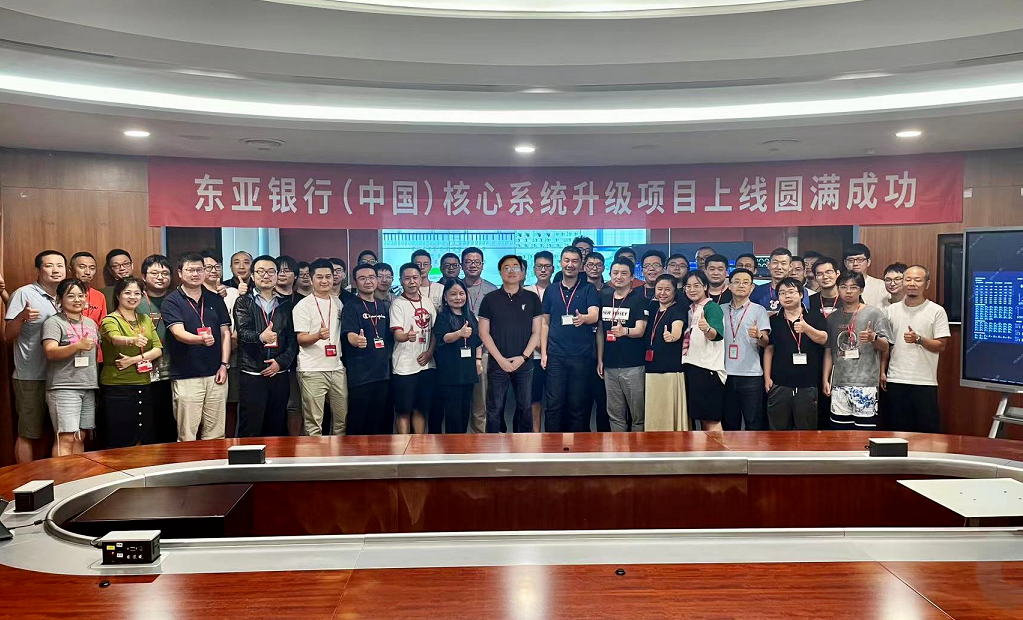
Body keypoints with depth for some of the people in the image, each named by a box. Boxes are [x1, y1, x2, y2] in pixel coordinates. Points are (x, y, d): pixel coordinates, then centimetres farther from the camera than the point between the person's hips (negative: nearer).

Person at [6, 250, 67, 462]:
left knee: (45, 432, 16)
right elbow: (8, 336, -9)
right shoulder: (24, 294, -7)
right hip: (30, 378, -6)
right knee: (28, 434, 1)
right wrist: (21, 317, -27)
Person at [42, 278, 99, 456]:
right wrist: (78, 346, -29)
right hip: (64, 387, -6)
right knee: (66, 437, -13)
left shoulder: (91, 323, 17)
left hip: (89, 387, 6)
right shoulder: (53, 323, -3)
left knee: (80, 437, 7)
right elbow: (50, 352, -16)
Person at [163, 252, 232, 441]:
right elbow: (179, 333, -14)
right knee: (187, 437, -2)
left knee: (216, 435, 8)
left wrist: (224, 365, 2)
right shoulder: (172, 301, 0)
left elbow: (225, 332, 12)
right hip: (186, 376, -4)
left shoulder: (215, 299, 12)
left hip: (216, 375, 4)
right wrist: (201, 339, -34)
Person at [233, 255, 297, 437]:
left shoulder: (285, 304, 11)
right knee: (249, 430, -2)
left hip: (280, 374, 3)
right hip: (252, 374, -3)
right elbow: (243, 332, -12)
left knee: (277, 429, 8)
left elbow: (293, 338, 6)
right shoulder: (244, 302, 4)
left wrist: (281, 361, -9)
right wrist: (260, 337, -33)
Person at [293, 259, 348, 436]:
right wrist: (318, 336, -26)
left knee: (342, 418, 9)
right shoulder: (303, 305, -3)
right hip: (312, 370, -5)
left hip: (337, 368, 5)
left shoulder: (338, 302, 13)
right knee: (313, 422, -4)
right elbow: (301, 339, -7)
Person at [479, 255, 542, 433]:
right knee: (495, 410, 4)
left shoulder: (532, 298, 4)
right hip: (497, 364, -1)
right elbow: (484, 333, -1)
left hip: (524, 364, 1)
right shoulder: (490, 299, 1)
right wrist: (500, 359, -9)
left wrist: (523, 357, -9)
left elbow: (536, 332, 3)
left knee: (525, 408, 9)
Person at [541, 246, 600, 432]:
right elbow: (545, 323, 13)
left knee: (579, 406, 4)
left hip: (581, 356, -2)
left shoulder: (588, 289, 2)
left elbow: (594, 316, -13)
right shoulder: (551, 291, 10)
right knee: (554, 405, 2)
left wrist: (583, 318, -36)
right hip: (555, 356, 2)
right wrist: (543, 352, 4)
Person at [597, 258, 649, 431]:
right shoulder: (604, 299, 11)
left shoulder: (640, 299, -4)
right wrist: (599, 360, 9)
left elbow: (640, 330, -13)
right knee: (615, 414, 9)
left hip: (633, 365, -4)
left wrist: (624, 331, -34)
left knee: (638, 414, -1)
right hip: (610, 365, 5)